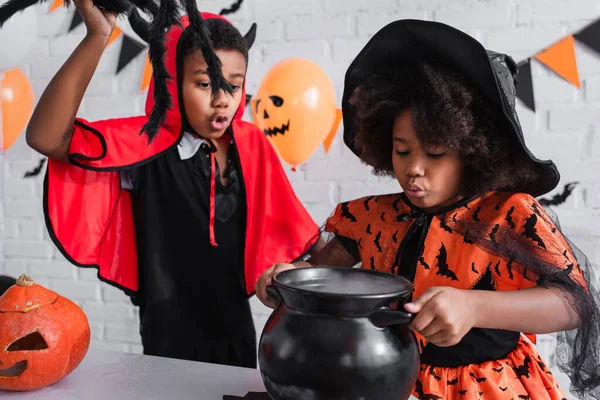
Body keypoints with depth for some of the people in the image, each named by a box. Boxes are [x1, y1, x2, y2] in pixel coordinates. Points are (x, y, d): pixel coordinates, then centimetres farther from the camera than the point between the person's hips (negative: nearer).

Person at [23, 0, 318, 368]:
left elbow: (282, 228, 2)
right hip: (170, 340, -4)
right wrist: (97, 36, -36)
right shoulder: (145, 142, -16)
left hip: (238, 333, 4)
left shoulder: (251, 144, -5)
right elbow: (45, 138, -29)